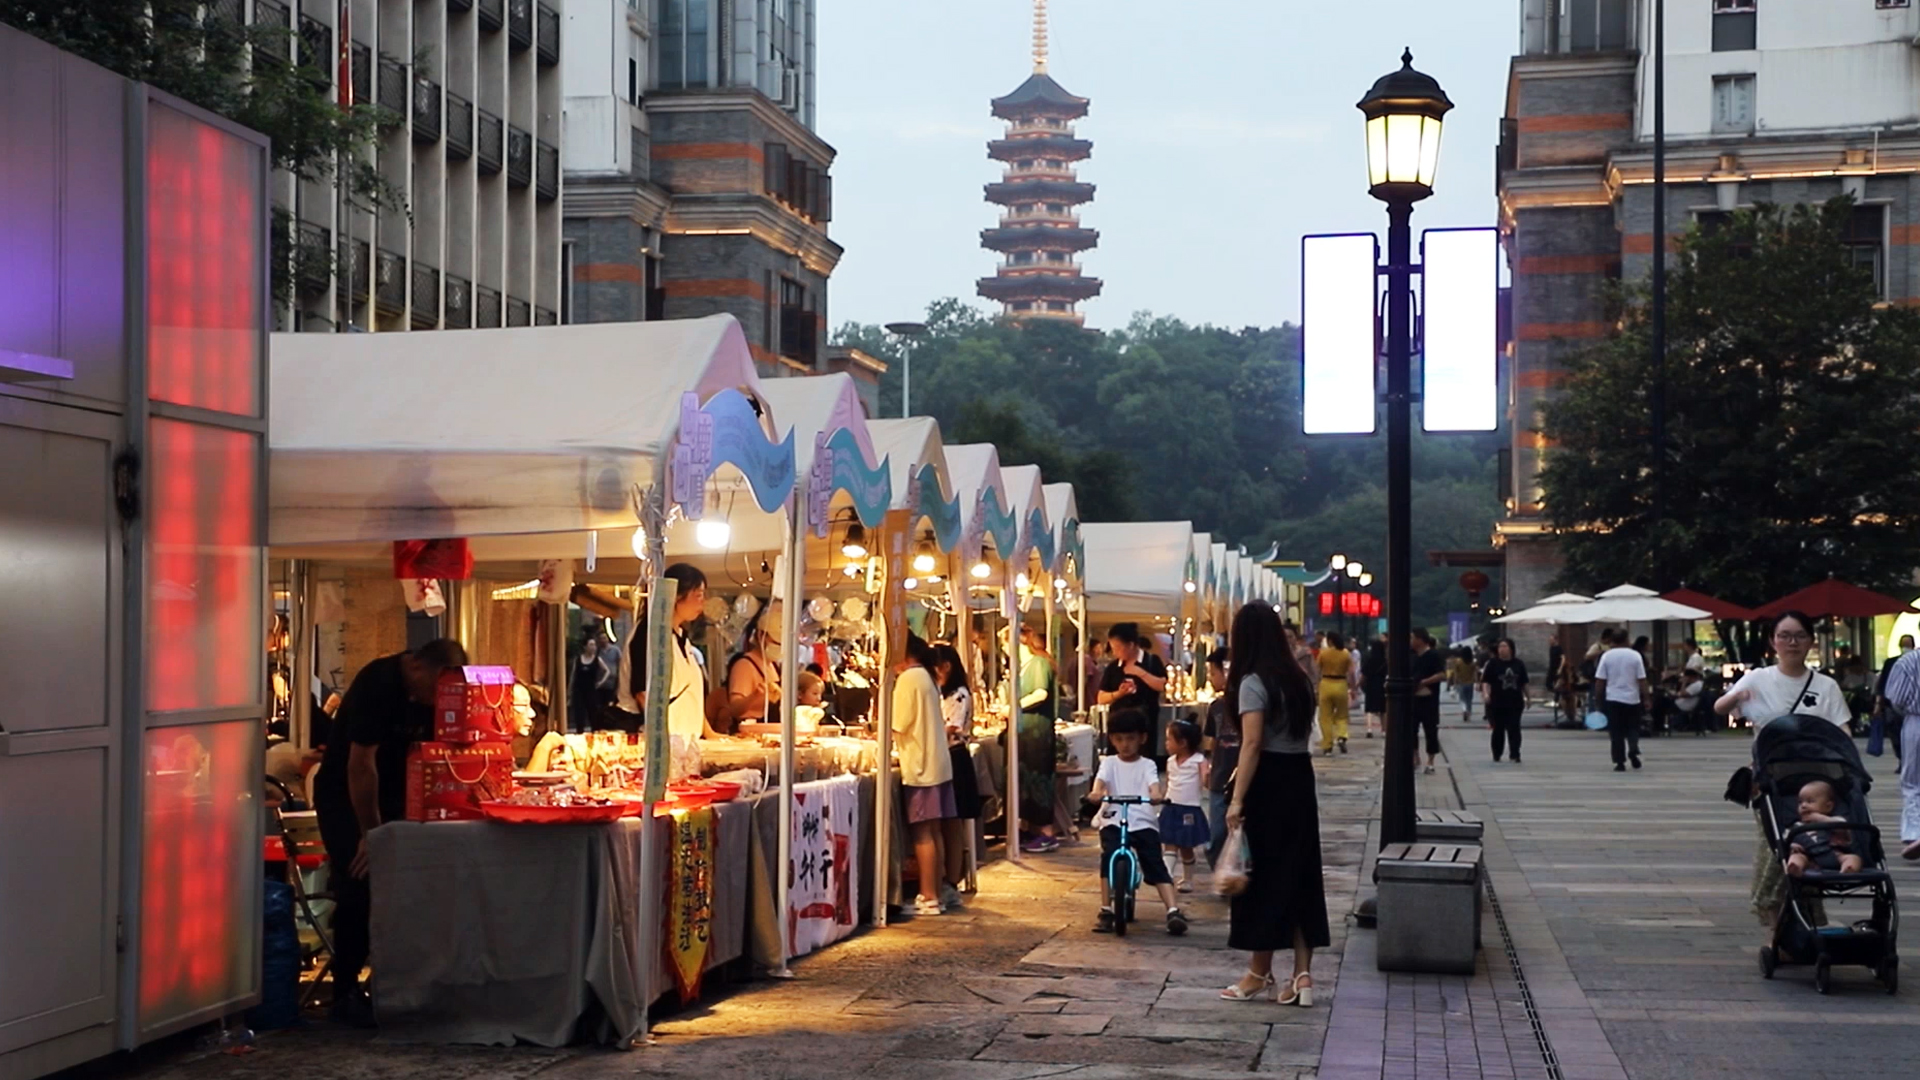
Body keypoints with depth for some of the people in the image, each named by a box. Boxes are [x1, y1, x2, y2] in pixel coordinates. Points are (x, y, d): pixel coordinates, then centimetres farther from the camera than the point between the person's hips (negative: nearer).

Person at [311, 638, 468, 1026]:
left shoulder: (438, 695, -8)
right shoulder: (377, 684, -27)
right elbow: (361, 764, -25)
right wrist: (370, 833, -22)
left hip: (395, 794, 6)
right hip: (344, 794, -6)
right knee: (359, 887, -16)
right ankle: (345, 991, -7)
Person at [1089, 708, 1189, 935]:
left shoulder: (1147, 765, 13)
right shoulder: (1109, 763, 14)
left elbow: (1154, 783, -8)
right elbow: (1100, 779, -8)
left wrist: (1157, 794, -34)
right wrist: (1096, 792, -32)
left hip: (1143, 822, 0)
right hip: (1113, 820, 0)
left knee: (1155, 864, -13)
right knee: (1109, 855, -24)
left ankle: (1174, 911, -20)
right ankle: (1105, 911, -15)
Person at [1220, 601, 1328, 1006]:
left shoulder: (1253, 682, -12)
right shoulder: (1297, 678, 11)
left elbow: (1252, 744, -19)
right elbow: (1302, 733, 6)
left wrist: (1237, 799, -21)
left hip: (1268, 783, -7)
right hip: (1301, 779, 7)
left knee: (1263, 876, 3)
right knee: (1300, 874, 8)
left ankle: (1260, 973, 13)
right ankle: (1302, 974, 5)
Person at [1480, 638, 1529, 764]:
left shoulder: (1518, 664, 7)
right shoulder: (1493, 664, -1)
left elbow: (1524, 683, 15)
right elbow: (1485, 681, -5)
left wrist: (1527, 698, 18)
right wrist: (1485, 693, -21)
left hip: (1515, 703, 1)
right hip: (1497, 703, -1)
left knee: (1514, 729, -5)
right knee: (1499, 729, 6)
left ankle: (1515, 755, -6)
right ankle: (1496, 755, 18)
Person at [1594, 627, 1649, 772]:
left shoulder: (1606, 656, -3)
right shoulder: (1635, 655, -2)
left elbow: (1600, 680, -4)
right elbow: (1642, 680, -4)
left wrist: (1598, 697, 6)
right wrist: (1646, 698, 2)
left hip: (1613, 699, 0)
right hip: (1632, 698, 0)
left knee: (1616, 732, 4)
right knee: (1633, 728, 15)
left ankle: (1620, 762, 0)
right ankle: (1633, 750, -10)